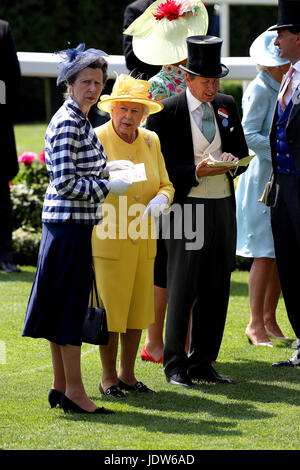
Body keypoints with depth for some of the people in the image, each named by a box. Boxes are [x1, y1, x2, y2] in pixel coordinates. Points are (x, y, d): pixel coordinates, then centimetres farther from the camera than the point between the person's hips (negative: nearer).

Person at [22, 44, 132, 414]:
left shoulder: (80, 120, 14)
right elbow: (66, 184, -21)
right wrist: (109, 186, -15)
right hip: (69, 224, -10)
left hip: (74, 224, 10)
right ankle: (73, 391, -2)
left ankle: (61, 387, 17)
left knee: (64, 304, 12)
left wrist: (107, 171, 13)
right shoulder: (66, 123, -16)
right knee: (71, 303, -6)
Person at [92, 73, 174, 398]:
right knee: (109, 309, -4)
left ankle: (127, 373, 20)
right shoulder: (96, 139, -6)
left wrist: (161, 199, -9)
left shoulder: (150, 141, 9)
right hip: (107, 238, -5)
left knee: (137, 308, 9)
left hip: (142, 239, 5)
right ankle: (108, 377, 7)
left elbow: (166, 184, 14)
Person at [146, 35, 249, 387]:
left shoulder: (227, 106, 11)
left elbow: (241, 149, 19)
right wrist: (196, 172, -19)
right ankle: (175, 365, 8)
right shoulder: (166, 113, -5)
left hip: (223, 206, 5)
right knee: (182, 289, -2)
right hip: (186, 208, -5)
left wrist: (231, 160, -4)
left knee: (216, 289, 6)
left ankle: (203, 362, 15)